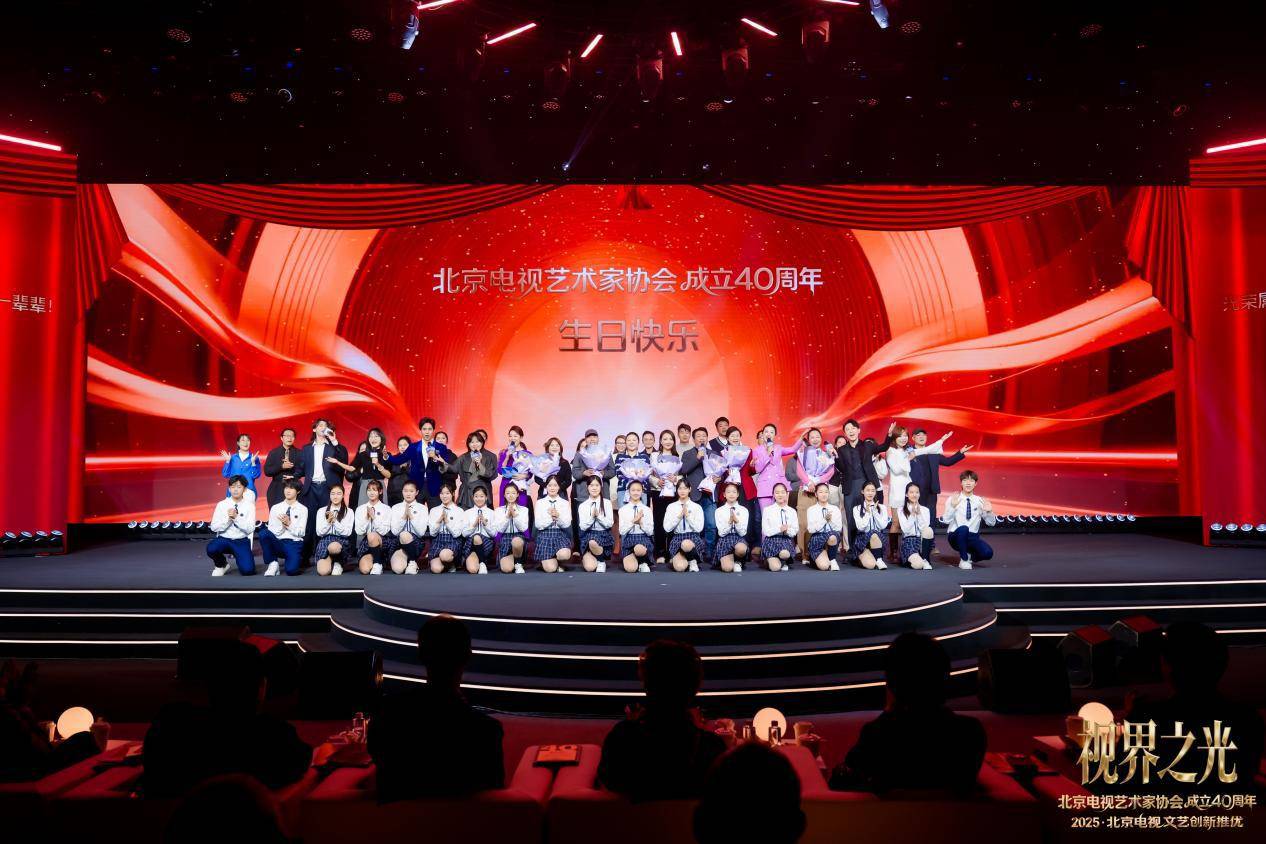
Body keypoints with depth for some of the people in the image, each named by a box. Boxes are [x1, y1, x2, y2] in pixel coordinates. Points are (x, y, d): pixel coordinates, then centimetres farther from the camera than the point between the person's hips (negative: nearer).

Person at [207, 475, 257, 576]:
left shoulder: (249, 505, -1)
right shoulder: (222, 504, 1)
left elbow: (250, 529, -9)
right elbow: (214, 527, -3)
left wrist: (236, 517, -20)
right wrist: (228, 518, -18)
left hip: (241, 541, -1)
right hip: (223, 539, 1)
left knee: (248, 570, -21)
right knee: (211, 549, -34)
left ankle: (238, 557, 16)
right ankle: (221, 565, 2)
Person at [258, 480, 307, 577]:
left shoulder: (303, 509, 6)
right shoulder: (275, 508, 9)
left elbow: (300, 532, -1)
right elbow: (272, 532, 1)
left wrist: (289, 524, -15)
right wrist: (282, 524, -16)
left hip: (294, 543, -2)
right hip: (277, 543, 3)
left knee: (291, 570, -29)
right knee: (264, 533, -30)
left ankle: (296, 559, 10)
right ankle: (273, 564, -11)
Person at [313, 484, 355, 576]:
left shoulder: (349, 512, 8)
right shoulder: (321, 511, 12)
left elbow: (347, 532, -1)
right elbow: (319, 532, 6)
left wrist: (335, 521, -11)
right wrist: (328, 521, -9)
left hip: (342, 541, -1)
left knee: (333, 547, -42)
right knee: (323, 572, -29)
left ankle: (337, 563, -8)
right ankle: (331, 560, 8)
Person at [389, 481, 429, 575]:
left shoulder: (422, 508, 4)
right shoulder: (396, 507, 9)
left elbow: (421, 532, -6)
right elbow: (394, 531, -1)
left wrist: (411, 517, -13)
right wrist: (404, 517, -11)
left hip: (417, 543, 0)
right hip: (400, 543, 1)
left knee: (404, 535, -37)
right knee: (398, 569, -31)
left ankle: (412, 562, -13)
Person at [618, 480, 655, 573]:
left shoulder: (647, 510, 6)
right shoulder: (623, 510, 5)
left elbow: (650, 531, 2)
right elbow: (622, 531, -2)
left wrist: (641, 522, -14)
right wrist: (633, 521, -14)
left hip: (644, 538, 0)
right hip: (628, 539, 0)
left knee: (639, 549, -40)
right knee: (630, 568, -26)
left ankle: (643, 563, -4)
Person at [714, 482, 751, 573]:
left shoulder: (744, 510, 5)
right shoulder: (719, 511, 3)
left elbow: (742, 533, 0)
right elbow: (721, 533, -2)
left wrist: (736, 521, -17)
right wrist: (729, 522, -18)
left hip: (739, 538, 1)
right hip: (725, 539, -1)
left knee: (740, 549, -39)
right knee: (727, 568, -26)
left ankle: (738, 562, -3)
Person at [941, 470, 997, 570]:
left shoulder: (980, 501, 5)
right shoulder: (952, 499, -3)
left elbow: (991, 523, 5)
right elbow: (946, 520, -14)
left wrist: (989, 512, -14)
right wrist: (953, 506, -27)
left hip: (973, 537, 2)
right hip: (956, 536, -2)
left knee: (987, 553, -27)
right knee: (963, 529, -37)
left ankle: (970, 555, 10)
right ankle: (964, 559, -16)